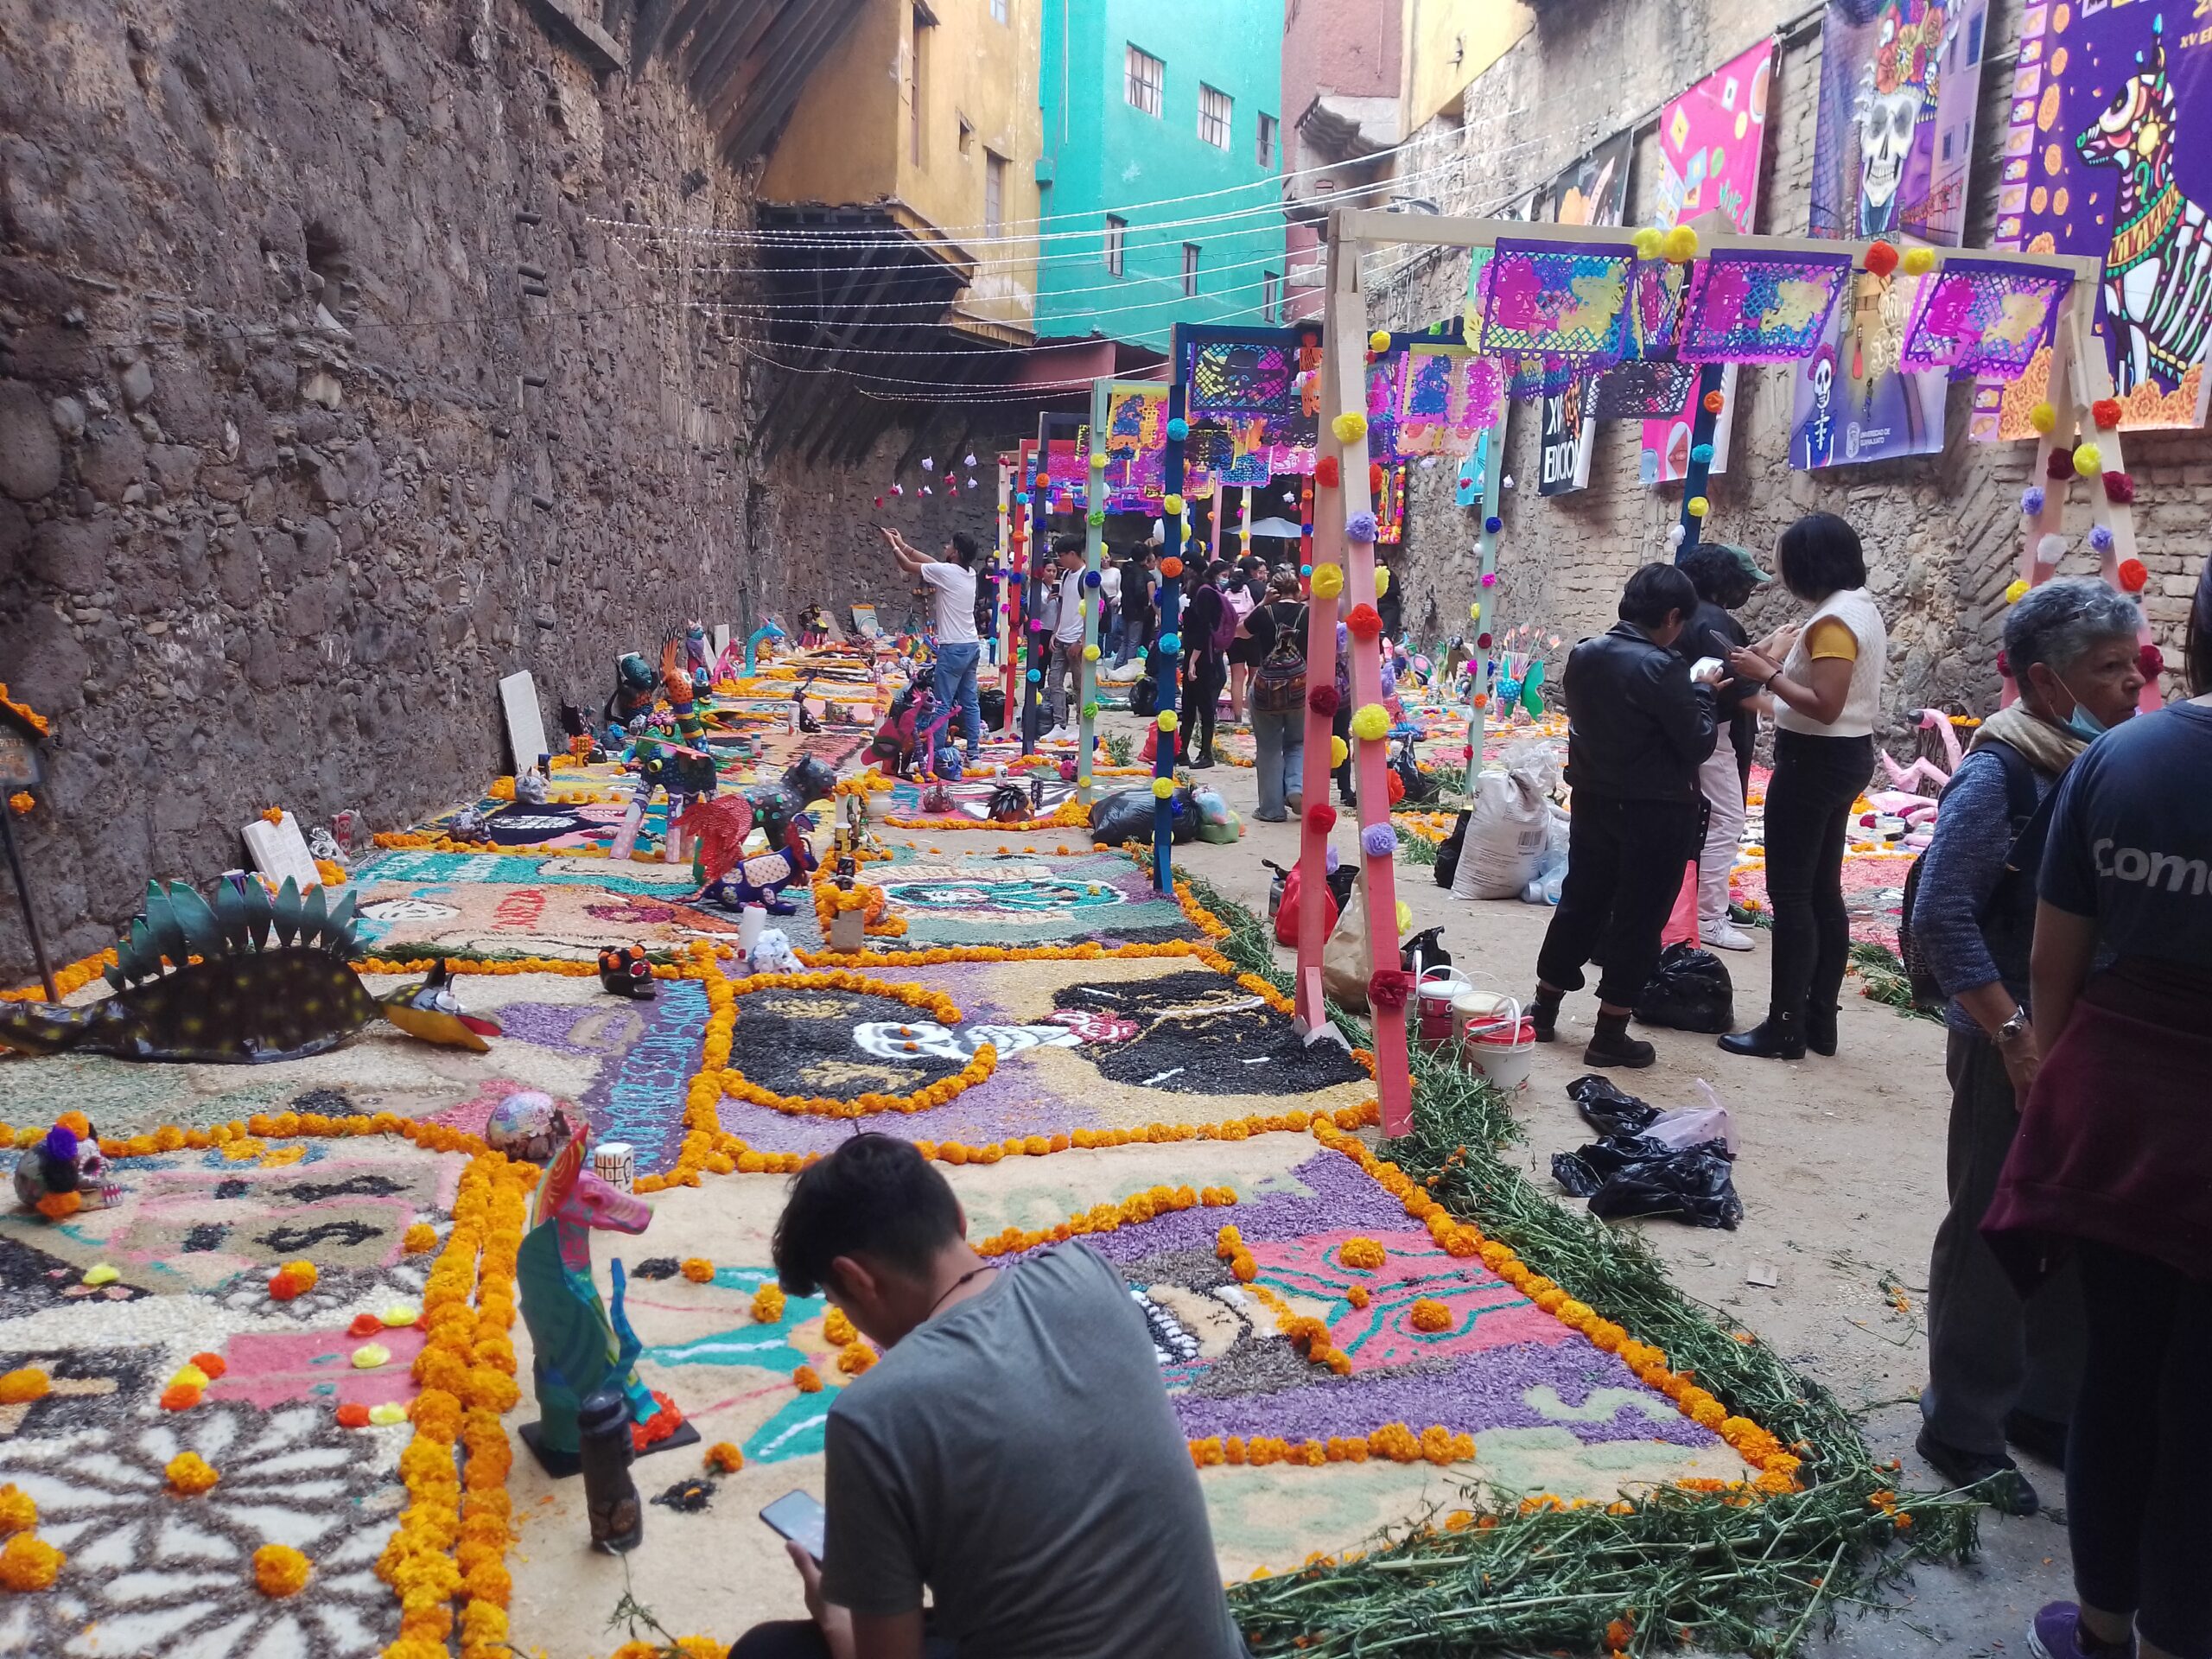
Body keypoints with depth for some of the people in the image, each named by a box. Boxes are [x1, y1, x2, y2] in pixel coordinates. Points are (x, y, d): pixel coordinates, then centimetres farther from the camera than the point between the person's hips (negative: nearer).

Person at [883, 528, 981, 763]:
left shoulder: (945, 571, -12)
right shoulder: (969, 573, 10)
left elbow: (908, 566, 1)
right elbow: (931, 561, 21)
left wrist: (892, 544, 17)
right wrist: (902, 544, 26)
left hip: (953, 648, -8)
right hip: (972, 646, 8)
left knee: (942, 704, -4)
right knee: (969, 703, 10)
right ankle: (973, 754, 12)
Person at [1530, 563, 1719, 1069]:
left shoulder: (1583, 655, 1)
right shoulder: (1662, 668, -20)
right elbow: (1698, 744, -16)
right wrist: (1701, 691, 0)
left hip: (1593, 802, 7)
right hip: (1656, 812, -7)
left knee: (1579, 904, 18)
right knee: (1638, 919, 4)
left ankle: (1544, 1012, 26)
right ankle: (1609, 1036, 11)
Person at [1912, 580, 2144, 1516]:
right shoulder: (2004, 772, -15)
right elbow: (1941, 913, -19)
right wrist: (2012, 1033, -20)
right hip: (2017, 1049, -7)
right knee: (1992, 1239, 6)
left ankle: (2050, 1407, 36)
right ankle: (1962, 1429, 22)